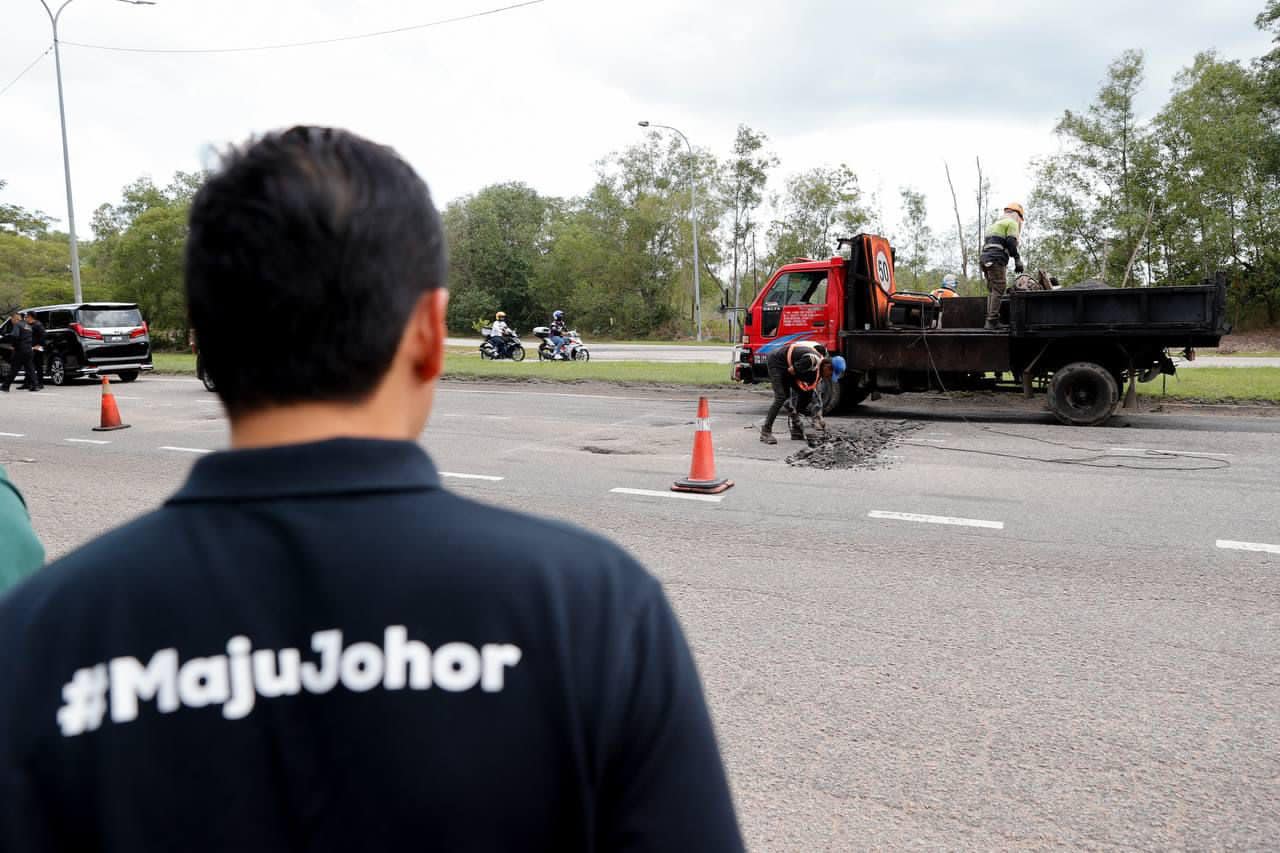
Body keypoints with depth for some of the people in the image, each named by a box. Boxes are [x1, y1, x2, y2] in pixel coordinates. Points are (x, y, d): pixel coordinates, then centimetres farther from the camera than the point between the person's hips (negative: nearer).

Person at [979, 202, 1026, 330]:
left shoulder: (996, 224, 29)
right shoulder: (1012, 223, 4)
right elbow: (1011, 242, -11)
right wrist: (1018, 260, -11)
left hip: (985, 257, 9)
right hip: (996, 259, -9)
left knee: (992, 290, 10)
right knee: (999, 289, -11)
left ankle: (990, 320, 6)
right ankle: (992, 320, -19)